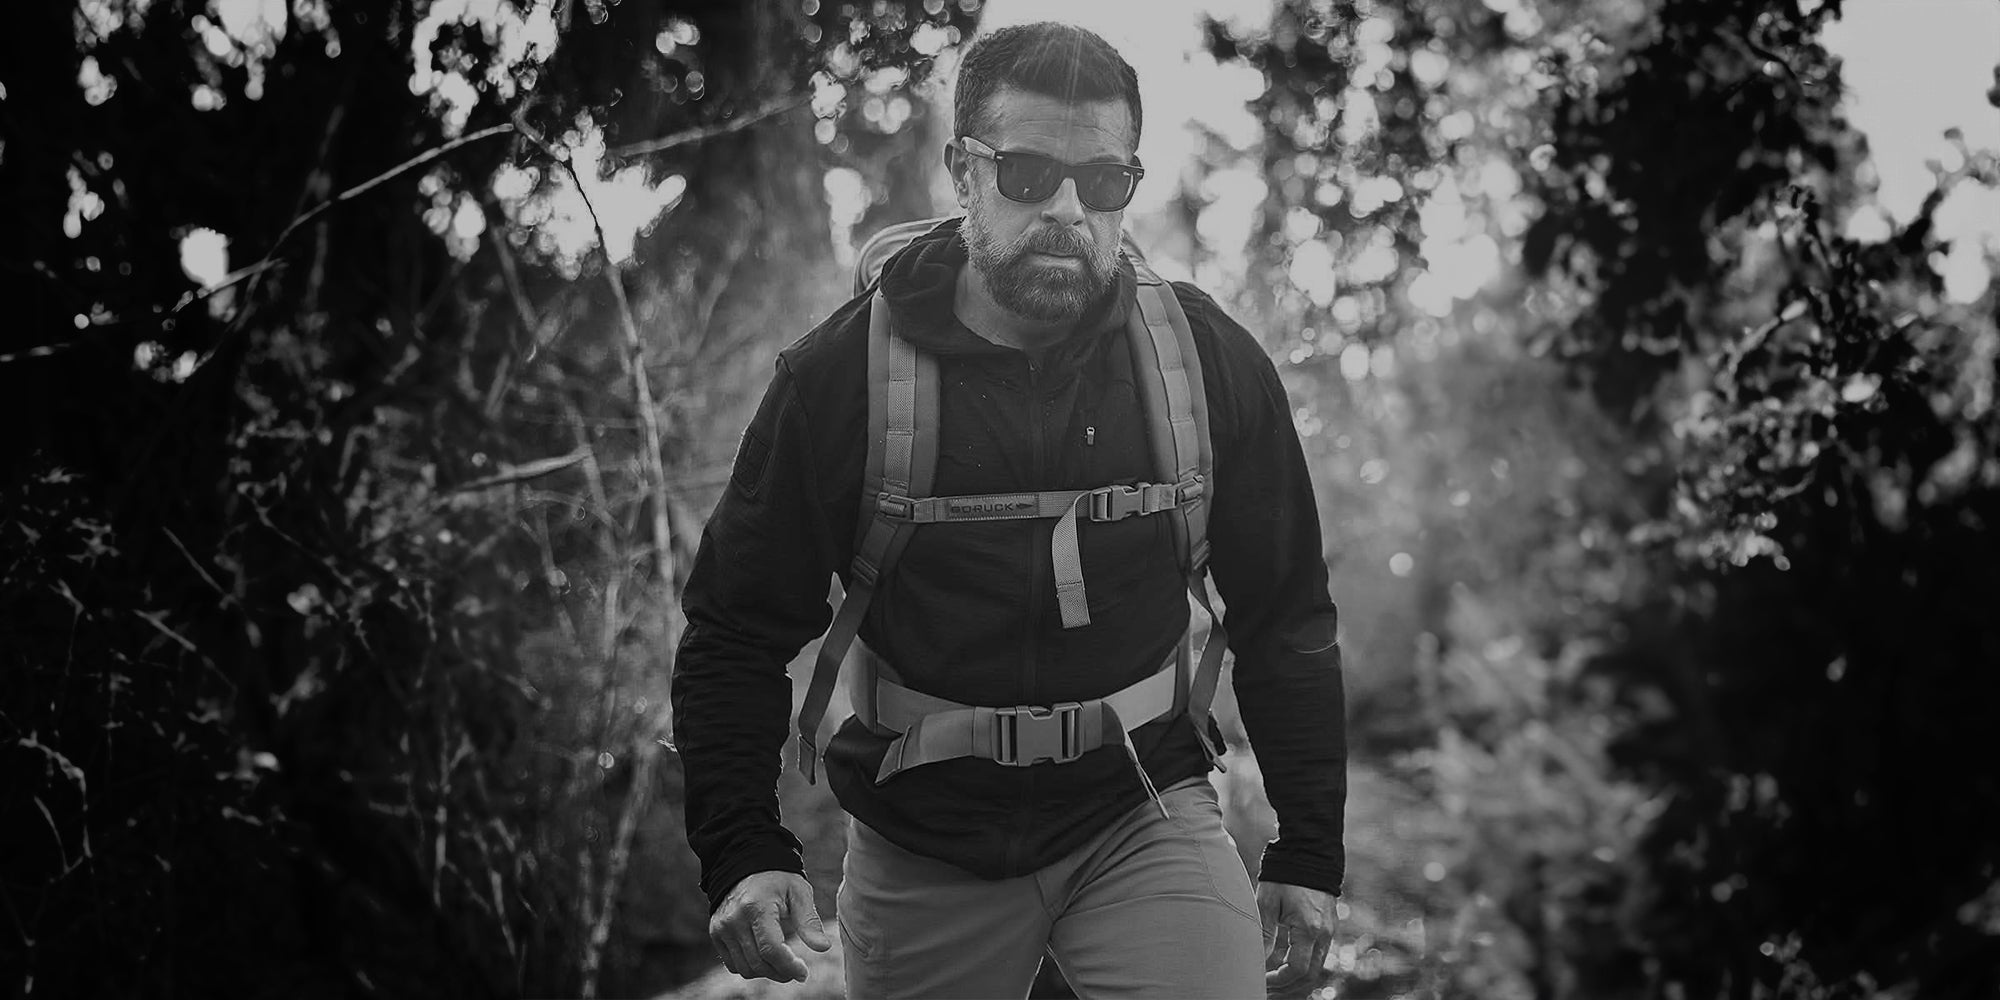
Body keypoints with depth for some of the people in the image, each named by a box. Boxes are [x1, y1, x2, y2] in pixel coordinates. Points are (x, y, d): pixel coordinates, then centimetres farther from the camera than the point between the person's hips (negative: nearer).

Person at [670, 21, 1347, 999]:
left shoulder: (1208, 362, -5)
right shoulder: (840, 375, -10)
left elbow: (1284, 622, 5)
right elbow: (736, 633, -5)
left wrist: (1308, 853, 3)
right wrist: (744, 854, -17)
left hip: (1142, 817, 0)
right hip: (919, 851, 0)